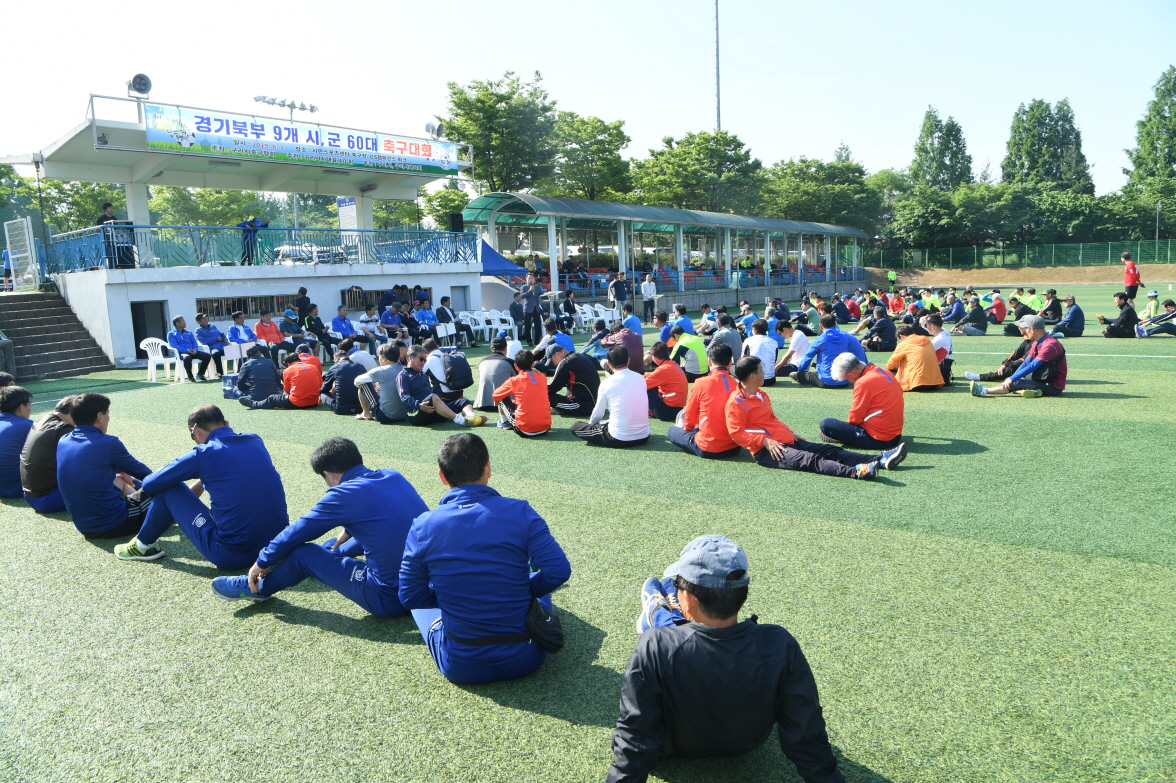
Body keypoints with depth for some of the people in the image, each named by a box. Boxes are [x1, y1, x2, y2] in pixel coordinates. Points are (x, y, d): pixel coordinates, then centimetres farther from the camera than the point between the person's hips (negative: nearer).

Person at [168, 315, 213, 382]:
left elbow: (195, 343, 18)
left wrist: (195, 349, -7)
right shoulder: (171, 334, 9)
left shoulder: (189, 333, 27)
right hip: (181, 353, -5)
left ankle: (200, 374, -5)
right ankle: (190, 377, -21)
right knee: (187, 358, -41)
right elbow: (173, 346, -5)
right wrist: (186, 350, -19)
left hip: (192, 352, 5)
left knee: (207, 356, -20)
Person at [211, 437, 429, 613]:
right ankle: (331, 551, 57)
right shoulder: (393, 477, 7)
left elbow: (295, 534, 3)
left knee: (302, 553, 6)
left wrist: (262, 563, 19)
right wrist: (342, 537, 41)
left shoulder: (343, 495, -11)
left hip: (390, 599, -7)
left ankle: (257, 589, 31)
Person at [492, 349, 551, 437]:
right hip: (545, 428, 4)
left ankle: (505, 423, 36)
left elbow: (496, 396, 13)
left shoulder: (513, 381, -2)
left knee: (502, 399, 14)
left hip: (524, 430, -4)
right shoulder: (543, 378, 9)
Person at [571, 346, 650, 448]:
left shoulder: (607, 383, -9)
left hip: (618, 440, -5)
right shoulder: (640, 378, 3)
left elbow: (598, 414, 2)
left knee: (575, 426, 6)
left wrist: (590, 423, 26)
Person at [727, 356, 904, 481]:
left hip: (788, 442, 10)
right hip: (766, 451, -10)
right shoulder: (736, 402, -10)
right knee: (808, 459, -31)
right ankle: (855, 472, -53)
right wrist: (765, 441, -22)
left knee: (830, 450, -5)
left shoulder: (761, 394, 22)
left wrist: (791, 434, 17)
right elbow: (736, 433, -17)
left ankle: (881, 459, -16)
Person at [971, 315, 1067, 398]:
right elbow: (1026, 363, 7)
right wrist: (1010, 379, -3)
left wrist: (1012, 379, -24)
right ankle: (1021, 390, -28)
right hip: (1042, 381, 10)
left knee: (1015, 383, -21)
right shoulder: (1036, 343, 12)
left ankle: (984, 391, -23)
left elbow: (1032, 366, -25)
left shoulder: (1050, 345, -21)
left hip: (1053, 387, -10)